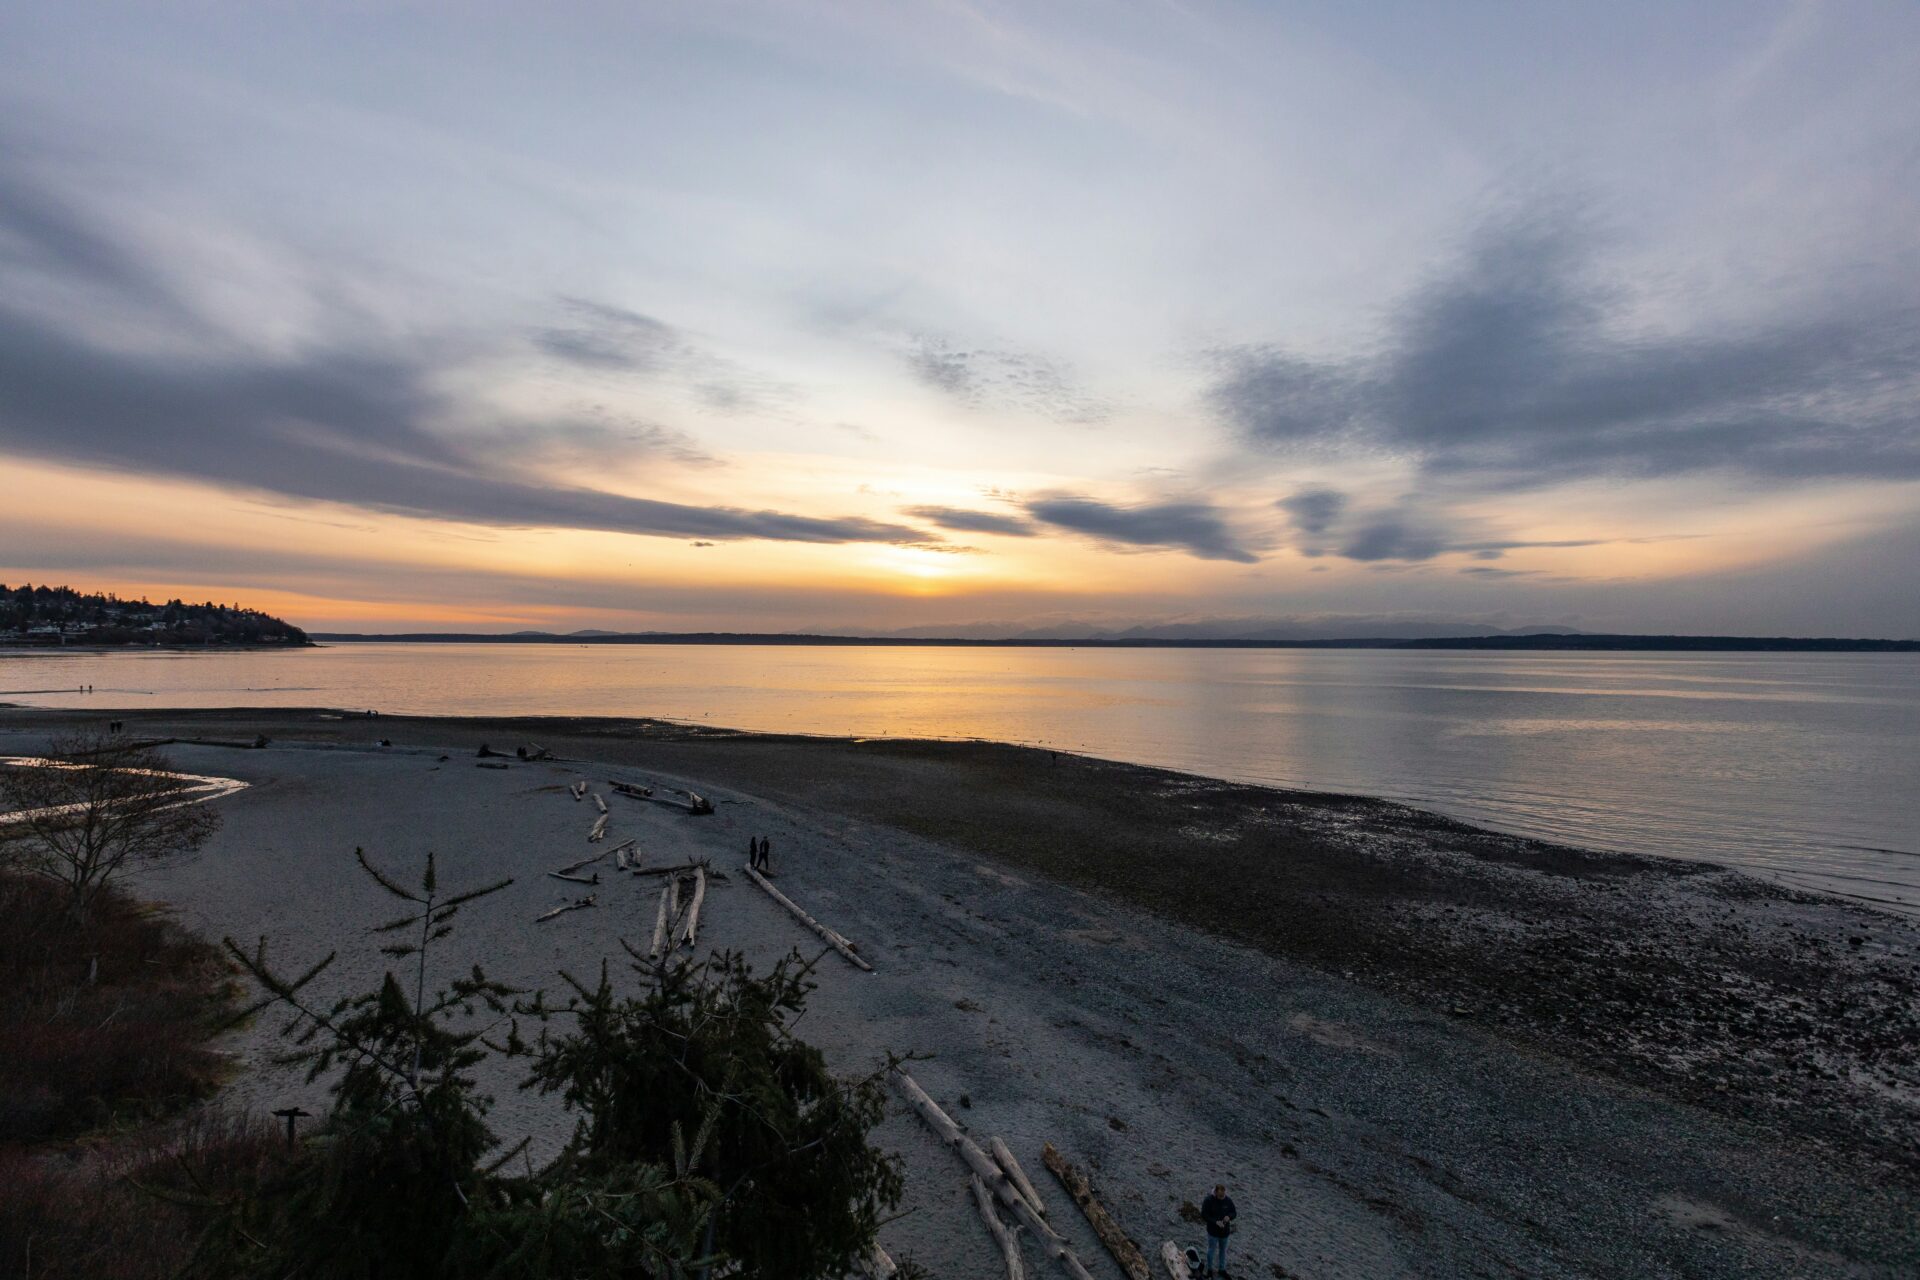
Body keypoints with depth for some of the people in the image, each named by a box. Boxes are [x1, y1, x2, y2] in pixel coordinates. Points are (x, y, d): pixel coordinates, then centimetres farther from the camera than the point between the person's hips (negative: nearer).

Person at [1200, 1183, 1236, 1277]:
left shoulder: (1228, 1200, -12)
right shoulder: (1208, 1201, -22)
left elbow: (1234, 1213, -1)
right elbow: (1204, 1215, -19)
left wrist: (1229, 1216, -23)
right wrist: (1215, 1222, -29)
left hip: (1225, 1231, 3)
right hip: (1213, 1231, -3)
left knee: (1223, 1250, 21)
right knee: (1211, 1250, 13)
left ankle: (1222, 1269, 42)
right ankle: (1210, 1269, 36)